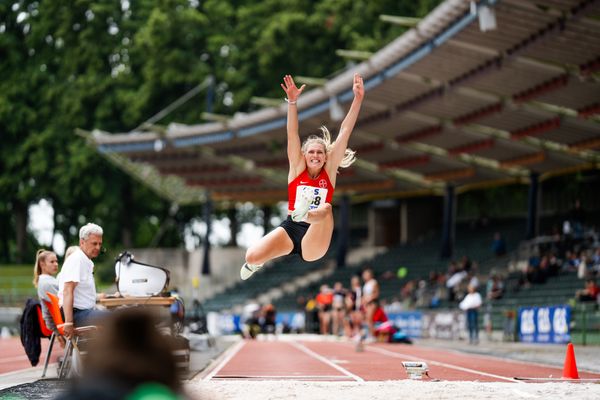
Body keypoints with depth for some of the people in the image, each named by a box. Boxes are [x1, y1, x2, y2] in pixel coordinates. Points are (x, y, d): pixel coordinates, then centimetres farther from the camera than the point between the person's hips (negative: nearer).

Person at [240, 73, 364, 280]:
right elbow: (292, 134, -7)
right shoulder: (297, 168, 5)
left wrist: (358, 99, -6)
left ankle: (305, 213, -64)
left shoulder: (329, 171, 5)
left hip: (315, 239, -1)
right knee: (252, 256, -19)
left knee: (326, 209, -29)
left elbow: (345, 132, -1)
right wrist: (292, 101, -19)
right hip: (290, 228, 1)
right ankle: (256, 264, 18)